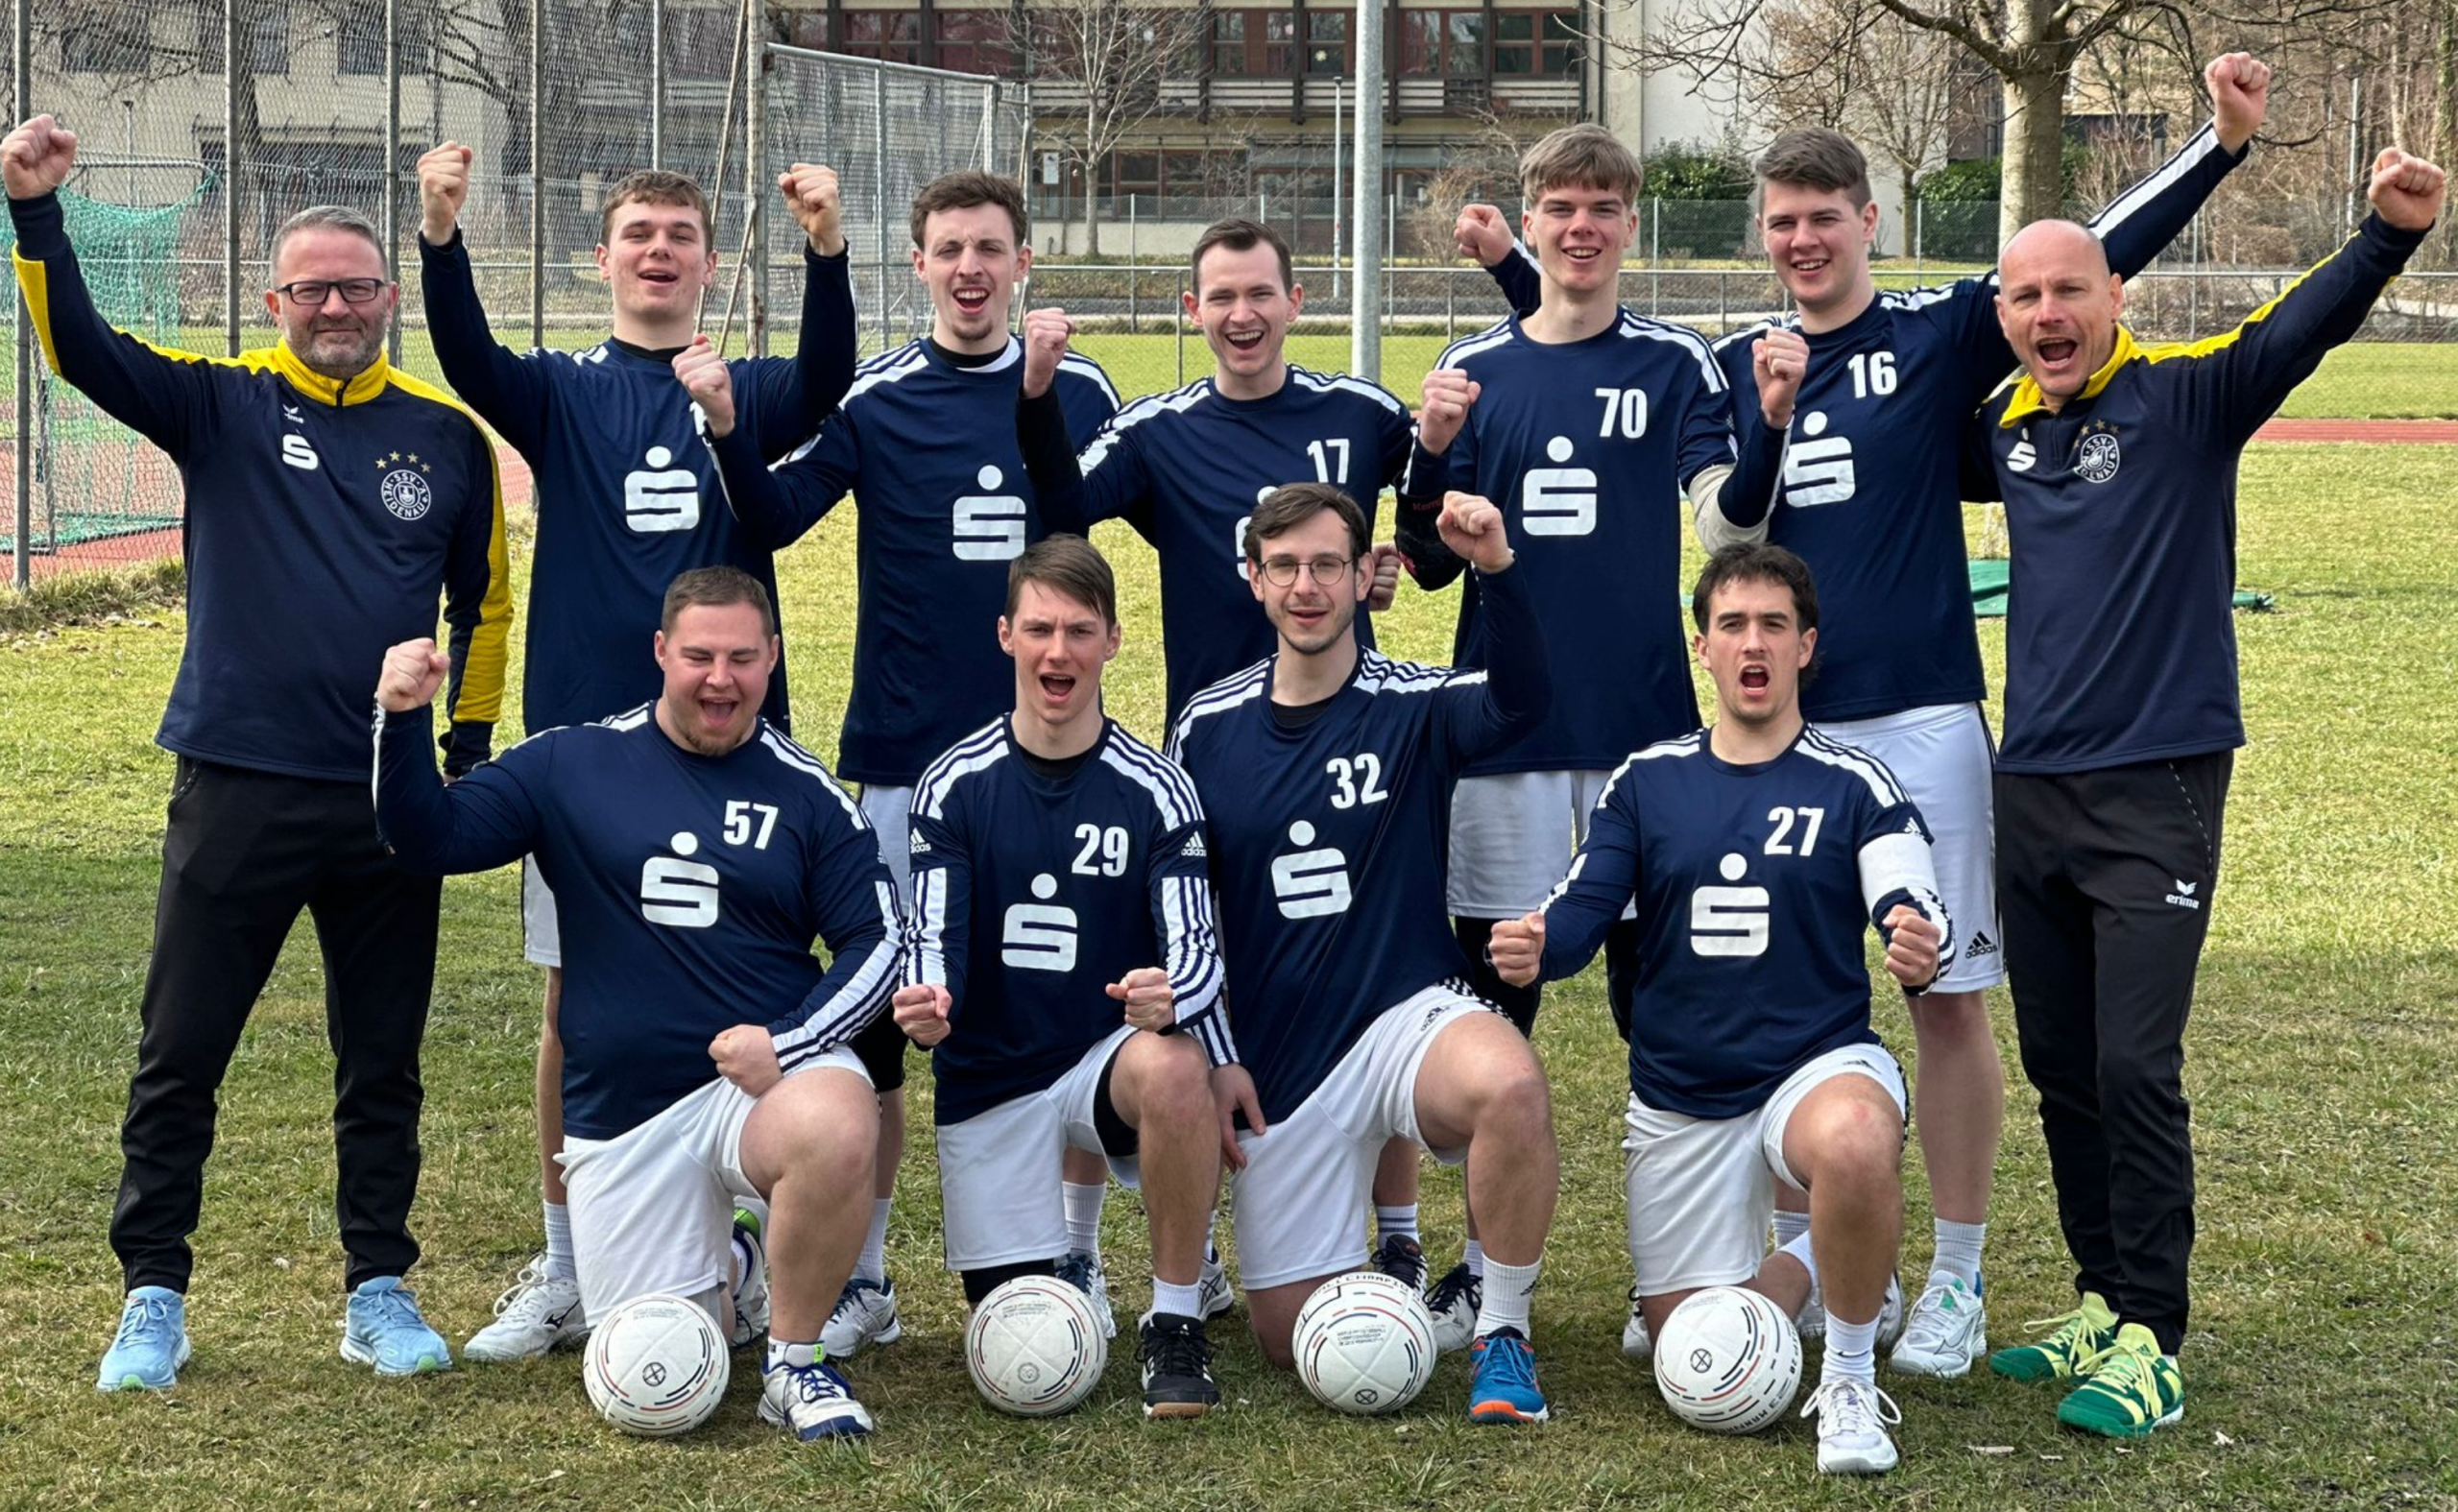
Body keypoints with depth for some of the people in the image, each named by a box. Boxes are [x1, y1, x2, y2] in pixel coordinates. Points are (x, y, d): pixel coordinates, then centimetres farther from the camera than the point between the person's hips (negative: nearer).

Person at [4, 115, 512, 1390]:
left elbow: (482, 600, 16)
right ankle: (152, 1301, 16)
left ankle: (381, 1294, 22)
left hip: (391, 803, 1)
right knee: (178, 1059, 4)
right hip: (238, 791, -1)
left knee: (382, 1064, 10)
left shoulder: (448, 437, 6)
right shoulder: (222, 403, 1)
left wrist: (470, 745, 11)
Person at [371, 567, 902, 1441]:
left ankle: (795, 1361, -13)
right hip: (620, 1113, 2)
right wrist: (401, 720, -16)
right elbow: (427, 839, 1)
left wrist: (788, 1041, -15)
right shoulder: (572, 764, 3)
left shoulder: (805, 792, 1)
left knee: (835, 1131, -38)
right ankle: (720, 1279, 37)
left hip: (766, 1075, -1)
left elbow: (876, 939, 0)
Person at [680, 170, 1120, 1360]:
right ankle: (861, 1276, 14)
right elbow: (771, 521, -10)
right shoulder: (875, 399, 0)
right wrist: (724, 429, -26)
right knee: (877, 1010, 3)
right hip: (906, 751, -1)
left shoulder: (1082, 394, 5)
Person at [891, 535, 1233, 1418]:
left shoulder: (1155, 791, -7)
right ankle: (1061, 1266, 40)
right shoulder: (955, 784, -5)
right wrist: (925, 1006, -33)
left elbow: (1195, 944, -12)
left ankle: (1176, 1324, -20)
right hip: (988, 1078, 1)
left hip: (1112, 1054, -1)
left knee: (1172, 1068, -39)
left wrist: (1170, 995, -37)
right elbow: (931, 937, -8)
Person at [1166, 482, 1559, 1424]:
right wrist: (1209, 1058, 5)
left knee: (1511, 1086, -39)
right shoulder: (1207, 727, 3)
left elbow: (1519, 704, -28)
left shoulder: (1413, 707, -5)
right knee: (1290, 1339, 3)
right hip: (1276, 1063, 3)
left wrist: (1498, 570, -43)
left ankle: (1502, 1336, -17)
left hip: (1409, 1017, -3)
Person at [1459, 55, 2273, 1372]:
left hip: (1921, 719, -3)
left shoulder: (1937, 334, -1)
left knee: (1948, 992, 1)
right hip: (1782, 723, 3)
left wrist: (2221, 141, -14)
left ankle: (1956, 1282, 11)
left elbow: (2095, 256, -5)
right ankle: (1792, 1258, 22)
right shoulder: (1737, 365, 9)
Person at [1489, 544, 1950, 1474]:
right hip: (1679, 1100, 3)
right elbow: (1579, 913, -1)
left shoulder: (1854, 785, -3)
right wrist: (1533, 950, -25)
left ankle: (1850, 1381, -17)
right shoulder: (1646, 782, 4)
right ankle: (1807, 1268, 36)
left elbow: (1914, 913, -15)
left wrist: (1920, 951, -40)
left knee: (1853, 1144, -41)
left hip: (1820, 1063, -3)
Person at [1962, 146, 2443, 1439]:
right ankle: (2100, 1305, 24)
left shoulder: (2183, 398, -6)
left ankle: (2150, 1342, -1)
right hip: (2030, 790, 6)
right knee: (2058, 1067, 12)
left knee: (2134, 1069, -9)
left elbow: (2297, 332, -23)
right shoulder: (2005, 429, 10)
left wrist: (2387, 237, -41)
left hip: (2156, 789, -6)